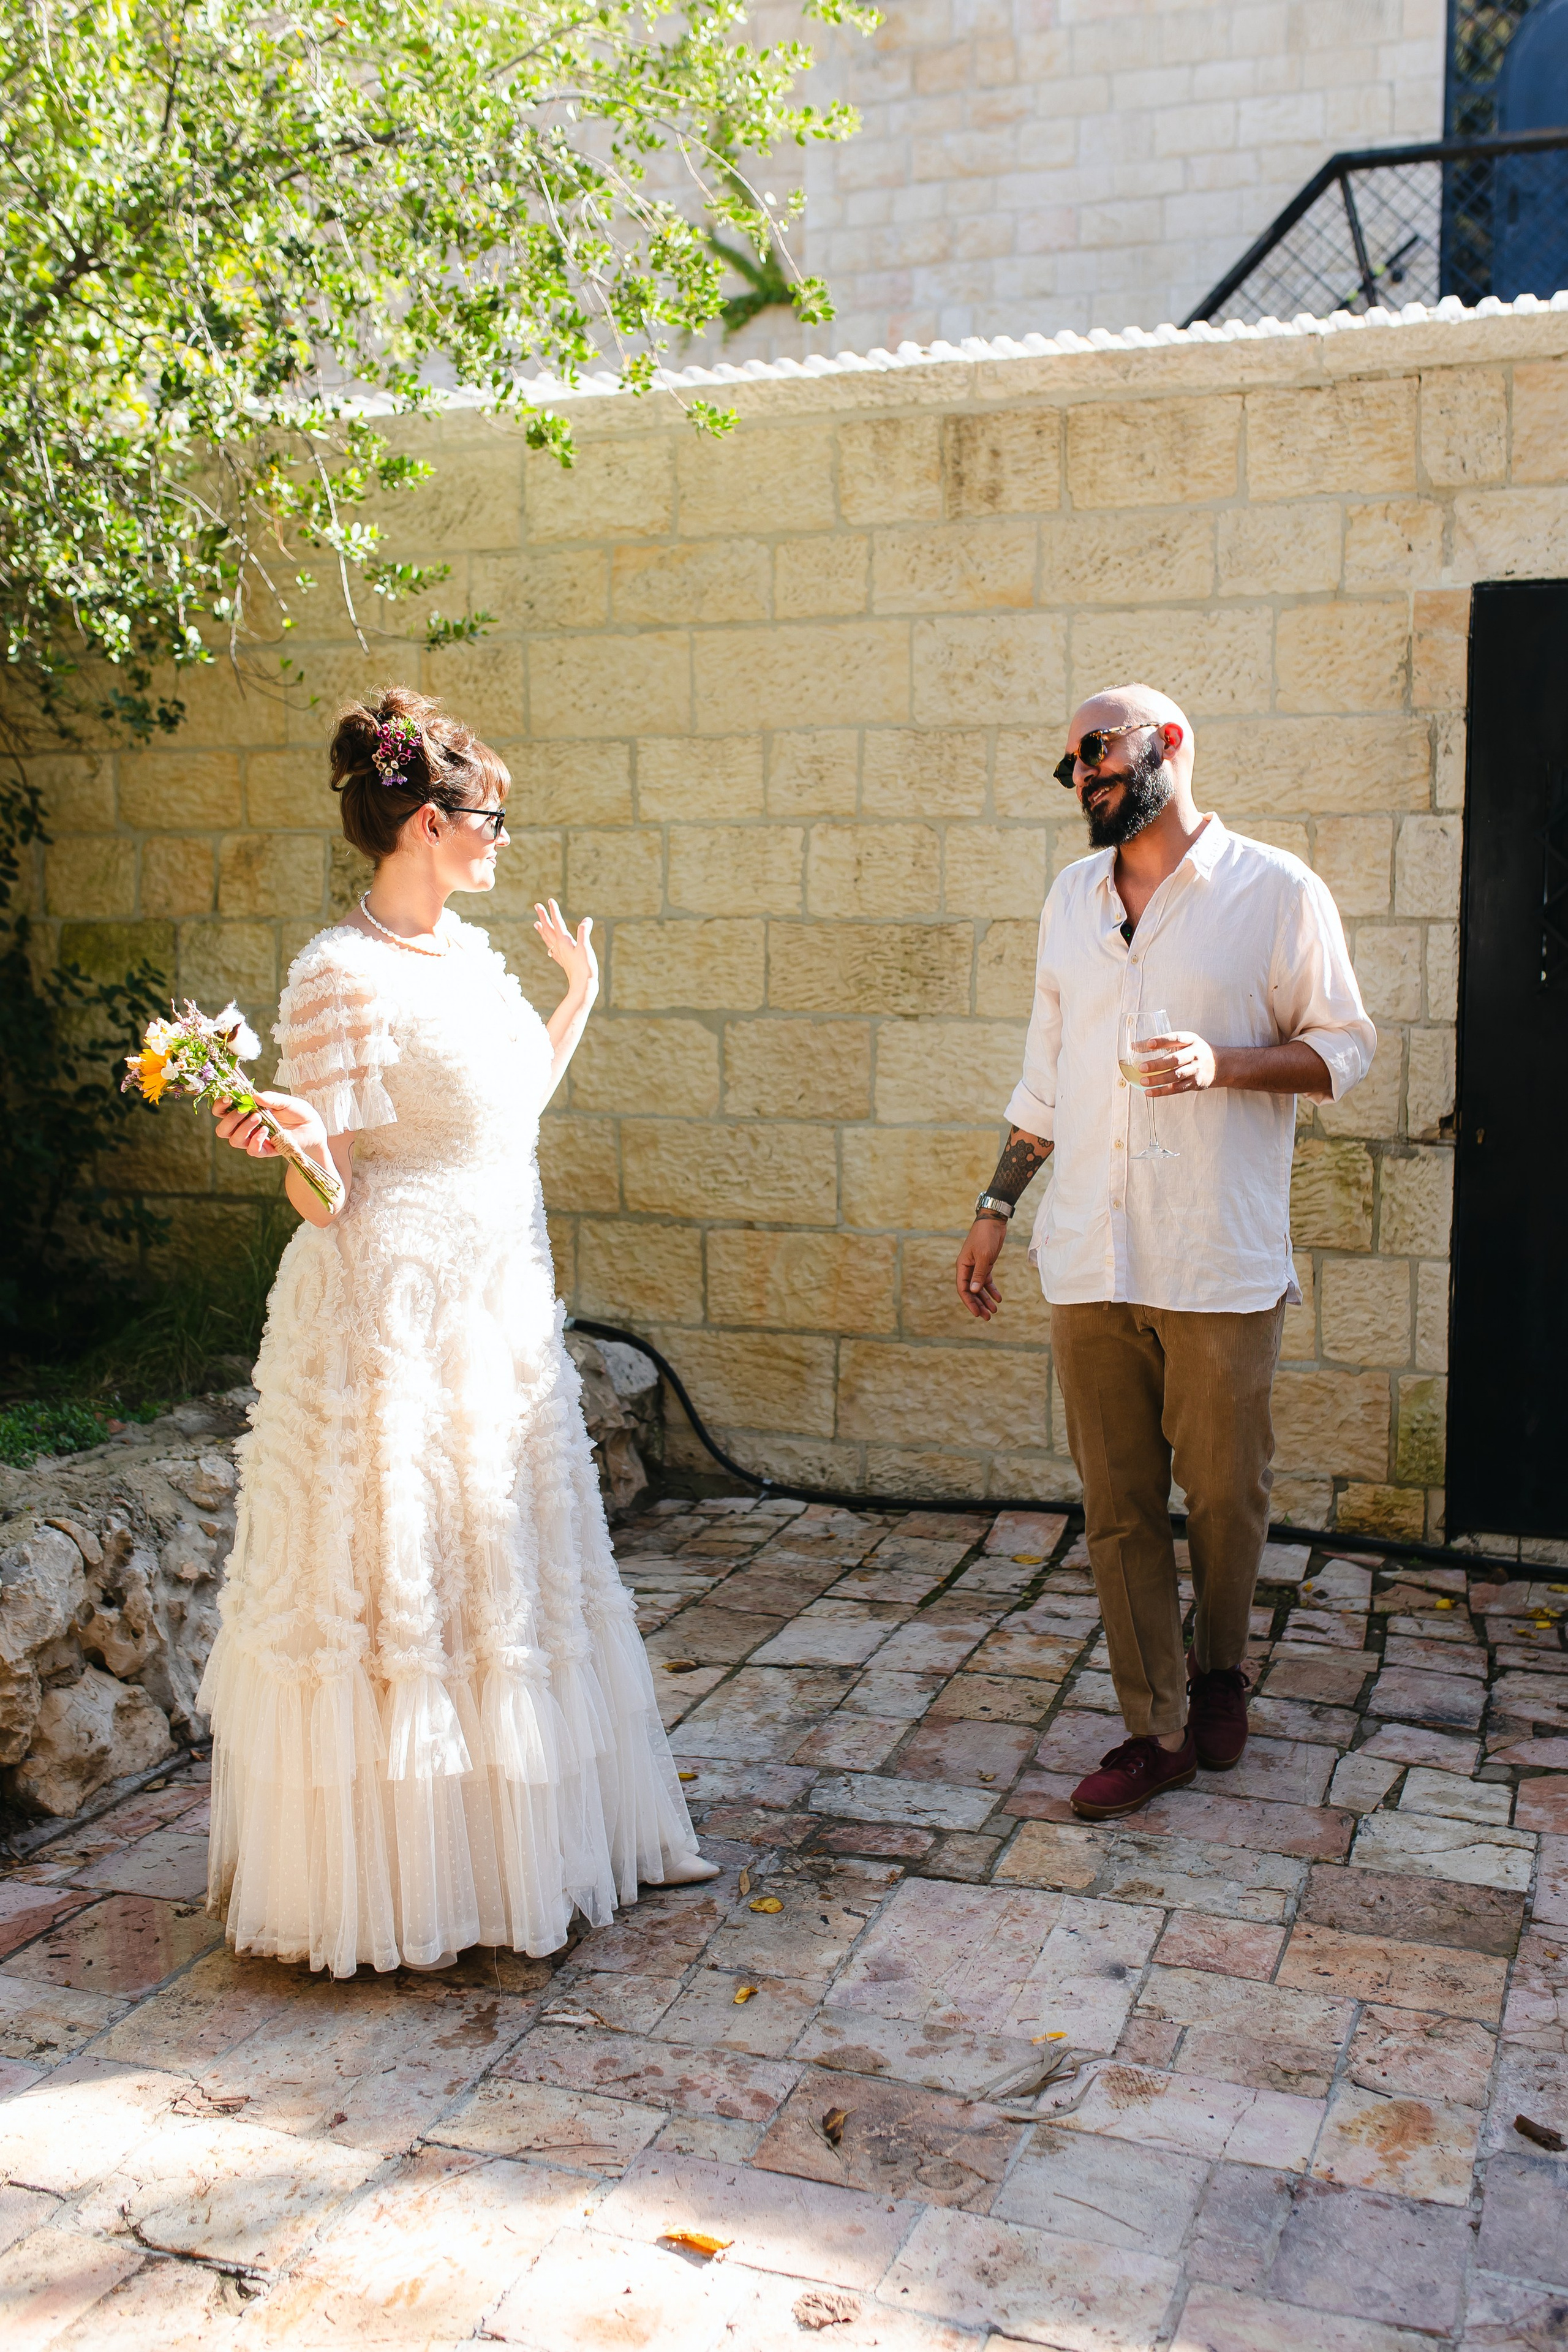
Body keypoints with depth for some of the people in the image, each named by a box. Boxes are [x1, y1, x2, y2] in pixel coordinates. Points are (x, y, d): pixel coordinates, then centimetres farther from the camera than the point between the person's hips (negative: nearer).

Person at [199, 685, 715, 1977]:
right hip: (396, 1312, -9)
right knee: (402, 1592, 2)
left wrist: (579, 997, 24)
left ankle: (549, 1837, 34)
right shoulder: (343, 974, -16)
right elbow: (320, 1194, -17)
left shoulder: (467, 951, 9)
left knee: (509, 1574, 18)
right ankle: (398, 1883, 20)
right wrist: (299, 1135, -38)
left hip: (499, 1309, 9)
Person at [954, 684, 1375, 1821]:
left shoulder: (1277, 891, -2)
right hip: (1091, 1258, 4)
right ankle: (1157, 1727, 17)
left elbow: (1345, 1046, 1)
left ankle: (1221, 1669, 34)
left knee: (1226, 1491, 7)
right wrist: (996, 1206, 18)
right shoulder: (1072, 898, 13)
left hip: (1221, 1261, -4)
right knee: (1118, 1504, 6)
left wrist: (1223, 1064, -16)